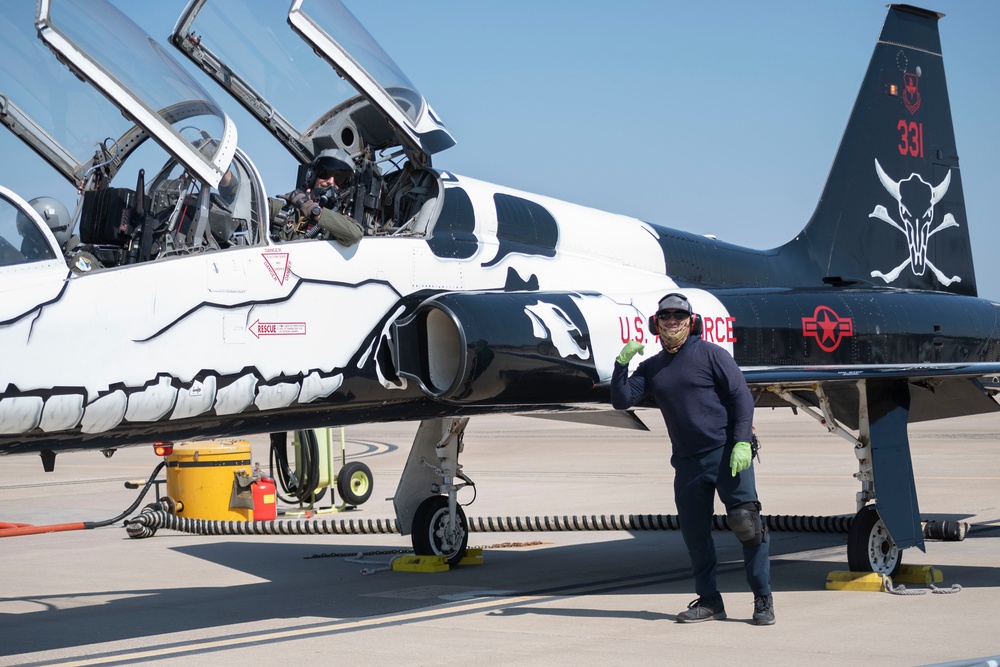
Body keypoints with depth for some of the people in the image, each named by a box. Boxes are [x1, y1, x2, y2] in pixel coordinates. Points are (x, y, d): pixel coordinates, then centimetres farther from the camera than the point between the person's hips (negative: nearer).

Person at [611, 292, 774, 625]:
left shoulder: (710, 354, -1)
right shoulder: (651, 368, 13)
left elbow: (742, 396, -4)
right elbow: (622, 401, 4)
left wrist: (742, 442, -14)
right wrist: (621, 364, -10)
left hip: (727, 453, -5)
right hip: (687, 461, 5)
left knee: (746, 522, -11)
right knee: (694, 532, 6)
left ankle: (763, 599, -4)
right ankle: (709, 600, 17)